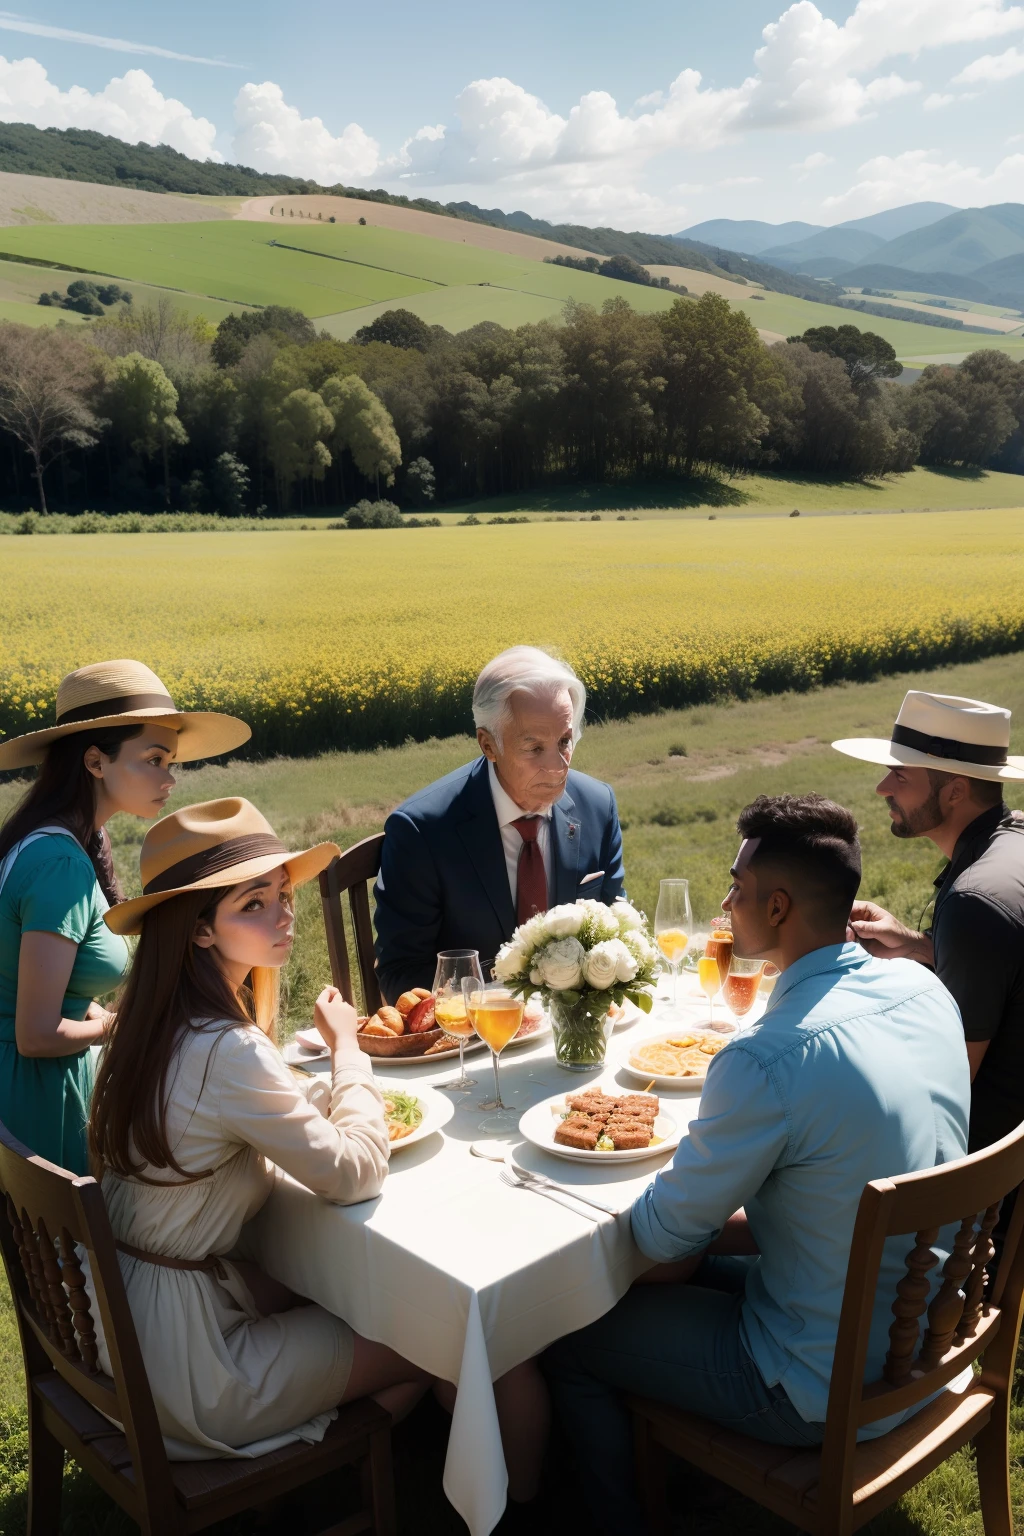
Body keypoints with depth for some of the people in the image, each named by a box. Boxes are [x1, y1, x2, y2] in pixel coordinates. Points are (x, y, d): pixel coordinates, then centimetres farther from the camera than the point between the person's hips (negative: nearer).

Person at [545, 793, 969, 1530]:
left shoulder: (768, 1061, -33)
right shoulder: (925, 989, -8)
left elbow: (663, 1234, -19)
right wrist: (724, 1222, 4)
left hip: (830, 1396, -7)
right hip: (925, 1345, 8)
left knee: (567, 1339, 7)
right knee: (693, 1262, 25)